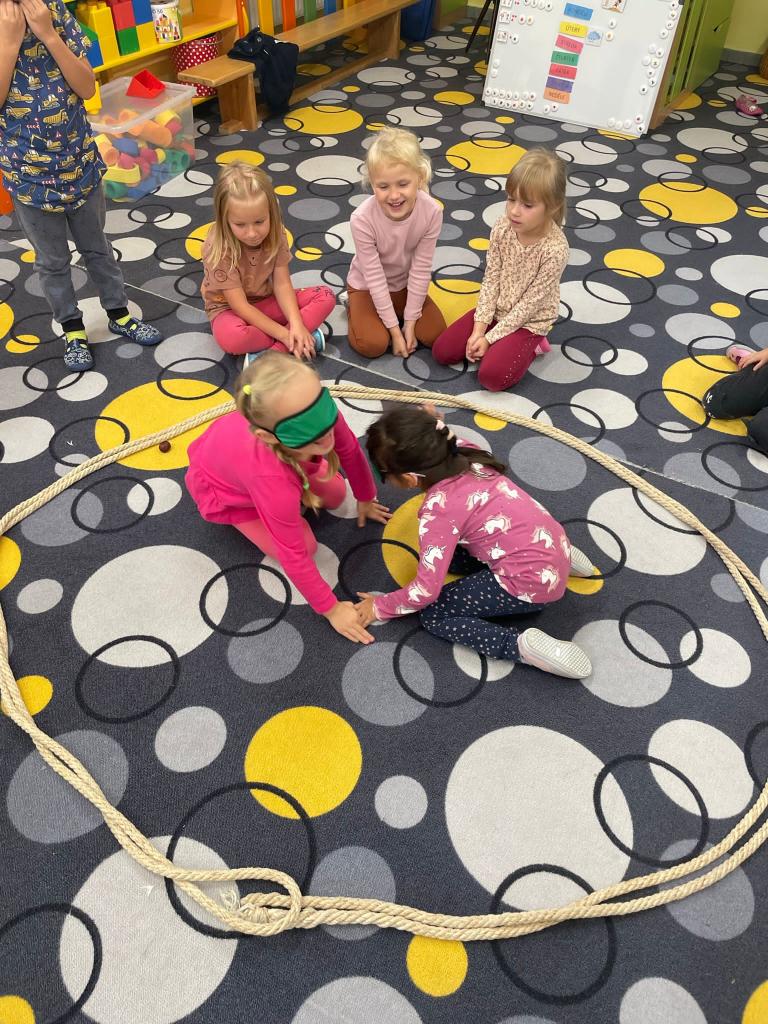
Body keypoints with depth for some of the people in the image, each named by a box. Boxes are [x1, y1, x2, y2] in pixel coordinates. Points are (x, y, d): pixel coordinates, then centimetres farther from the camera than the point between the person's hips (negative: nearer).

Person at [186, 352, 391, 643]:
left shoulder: (322, 414, -36)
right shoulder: (273, 479, -49)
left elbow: (351, 451, -11)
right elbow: (294, 555, -33)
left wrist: (365, 499, 7)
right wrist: (331, 609, -20)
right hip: (222, 488, -4)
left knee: (335, 495, 7)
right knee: (306, 545, -4)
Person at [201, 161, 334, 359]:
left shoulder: (275, 234, -14)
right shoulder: (217, 249, -27)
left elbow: (282, 284, -13)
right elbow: (241, 307, -27)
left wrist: (297, 325, -30)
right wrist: (285, 334, -31)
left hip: (267, 301, 5)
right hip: (229, 308, -5)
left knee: (326, 296, -13)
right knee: (231, 338, -41)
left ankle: (273, 352, -27)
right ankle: (302, 338, -21)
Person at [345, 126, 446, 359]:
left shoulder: (432, 212, -27)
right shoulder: (362, 219, -33)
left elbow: (421, 269, -18)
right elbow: (375, 278, -25)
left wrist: (410, 321, -15)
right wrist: (394, 328, -20)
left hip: (406, 285, 3)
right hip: (367, 287, -3)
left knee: (435, 333, -9)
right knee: (373, 344, -19)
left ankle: (395, 313, 15)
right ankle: (354, 308, 11)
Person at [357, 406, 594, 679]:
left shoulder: (438, 510, -20)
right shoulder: (464, 453, -1)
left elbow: (427, 589, -16)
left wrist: (381, 606, -2)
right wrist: (433, 429, 14)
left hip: (531, 582, -8)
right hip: (552, 543, 8)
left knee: (432, 615, -2)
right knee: (445, 552, 20)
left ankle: (524, 645, -14)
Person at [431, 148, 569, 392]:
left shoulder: (555, 249, -27)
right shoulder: (503, 227, -12)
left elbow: (530, 303, -22)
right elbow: (491, 279, -7)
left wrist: (490, 338, -21)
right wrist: (479, 328, -15)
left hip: (529, 322, -5)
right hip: (497, 310, 5)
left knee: (492, 376, -22)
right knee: (442, 351, -2)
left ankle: (529, 346, 4)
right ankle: (503, 345, 11)